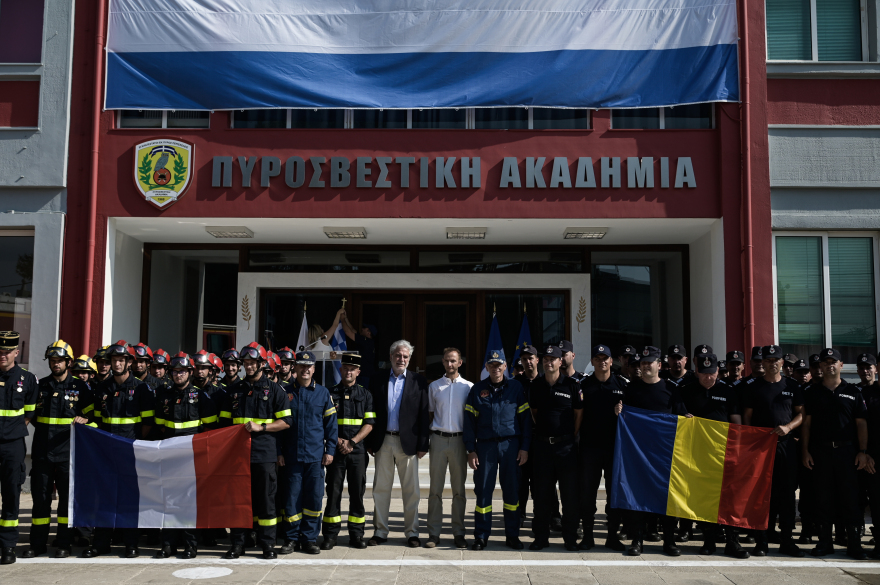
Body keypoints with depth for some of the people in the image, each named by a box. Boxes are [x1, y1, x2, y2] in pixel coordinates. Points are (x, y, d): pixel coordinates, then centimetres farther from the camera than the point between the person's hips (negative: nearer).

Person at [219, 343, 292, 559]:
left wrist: (260, 427, -12)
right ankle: (237, 543, 15)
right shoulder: (234, 391, 14)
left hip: (264, 454, -3)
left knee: (266, 499, 0)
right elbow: (224, 421, 19)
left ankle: (267, 544, 9)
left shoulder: (274, 390, 4)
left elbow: (285, 421, 0)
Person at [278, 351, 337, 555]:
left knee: (314, 498, 1)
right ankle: (292, 538, 14)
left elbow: (331, 424, 7)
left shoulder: (323, 393, 6)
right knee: (292, 498, 3)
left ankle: (309, 539, 12)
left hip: (316, 456, 0)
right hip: (291, 455, 0)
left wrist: (330, 450, 1)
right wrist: (278, 452, 2)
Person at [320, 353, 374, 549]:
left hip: (358, 450, 0)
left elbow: (369, 424, 2)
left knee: (357, 493, 4)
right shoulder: (330, 393, 6)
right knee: (333, 492, 1)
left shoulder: (365, 394, 7)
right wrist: (337, 441, -9)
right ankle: (330, 535, 9)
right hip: (336, 450, 0)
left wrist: (352, 442, -10)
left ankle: (356, 535, 12)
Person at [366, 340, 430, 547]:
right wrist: (369, 442, 0)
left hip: (408, 442, -1)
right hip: (383, 442, 2)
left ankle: (412, 532, 14)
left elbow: (424, 415, 0)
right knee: (380, 488, 7)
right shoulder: (379, 378, 6)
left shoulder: (418, 381, 2)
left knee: (411, 490, 4)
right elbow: (372, 411, 5)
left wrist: (423, 444, -6)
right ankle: (380, 531, 18)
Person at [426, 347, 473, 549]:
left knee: (459, 489, 5)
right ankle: (433, 533, 8)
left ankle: (458, 533, 12)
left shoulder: (468, 387, 4)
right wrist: (434, 430, 1)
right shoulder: (434, 386, 8)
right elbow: (430, 413, 13)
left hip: (459, 440, -1)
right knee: (435, 488, 3)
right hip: (439, 439, 1)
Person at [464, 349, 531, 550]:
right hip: (485, 445, 0)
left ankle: (512, 535, 16)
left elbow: (525, 418, 5)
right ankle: (481, 536, 12)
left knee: (512, 491, 4)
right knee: (483, 491, 2)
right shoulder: (478, 389, 7)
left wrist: (524, 448, -2)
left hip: (511, 444, 0)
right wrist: (471, 450, -1)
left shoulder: (516, 387, 6)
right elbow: (469, 420, 6)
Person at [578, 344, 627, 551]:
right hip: (590, 446, 0)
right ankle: (587, 535, 14)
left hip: (615, 446, 0)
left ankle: (613, 536, 18)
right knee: (587, 492, 3)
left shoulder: (623, 384, 4)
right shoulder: (584, 385, 4)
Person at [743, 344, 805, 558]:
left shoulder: (792, 386, 9)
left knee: (787, 492, 4)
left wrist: (788, 427, -8)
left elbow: (801, 414, 11)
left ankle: (786, 540, 14)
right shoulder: (754, 387, 4)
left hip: (786, 444, 2)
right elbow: (747, 417, 4)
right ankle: (761, 541, 5)